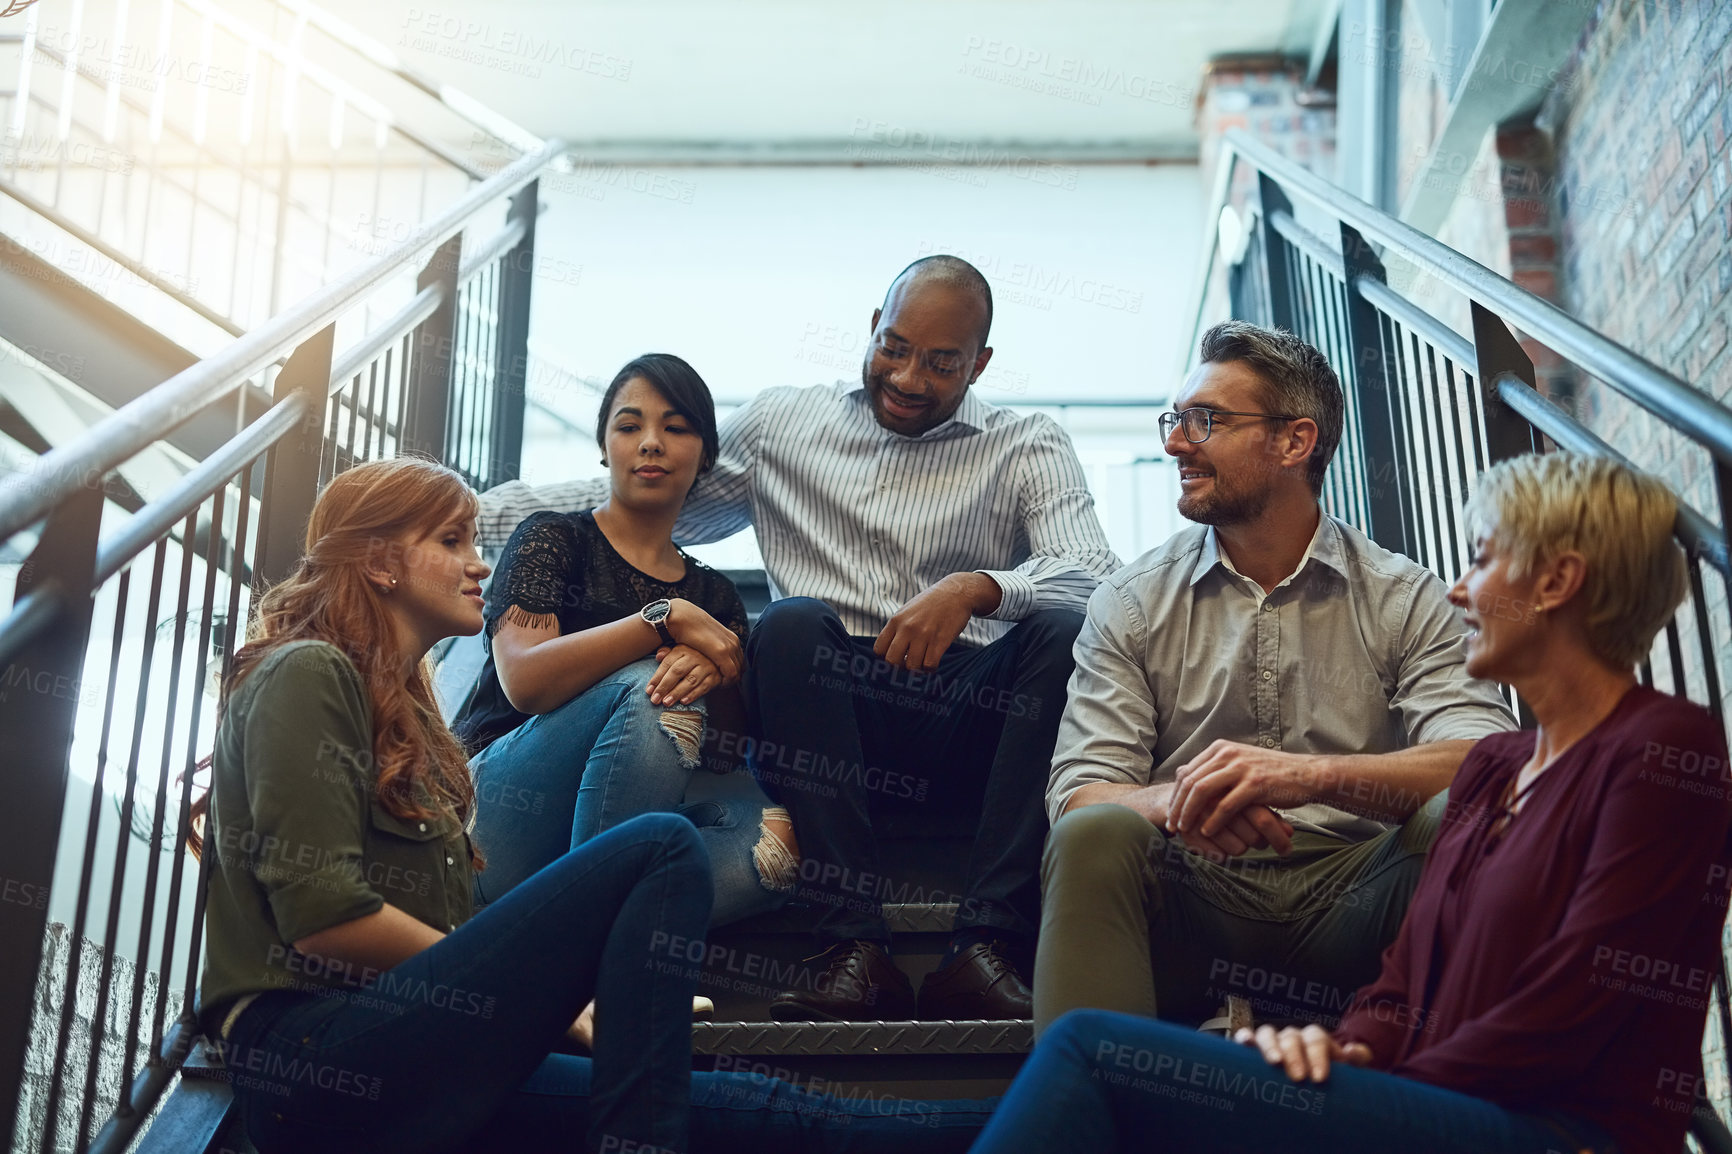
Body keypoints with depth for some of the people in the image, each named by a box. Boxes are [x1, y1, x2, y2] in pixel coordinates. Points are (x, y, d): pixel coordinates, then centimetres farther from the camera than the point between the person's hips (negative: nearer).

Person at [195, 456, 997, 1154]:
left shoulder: (404, 709, 26)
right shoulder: (307, 674, -2)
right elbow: (322, 915, -14)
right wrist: (530, 978, -5)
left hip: (407, 1068, 8)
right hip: (313, 1058, -8)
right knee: (662, 847, -19)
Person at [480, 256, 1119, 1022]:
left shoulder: (1030, 449, 11)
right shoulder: (781, 424, 18)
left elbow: (1098, 578, -6)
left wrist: (978, 588, -26)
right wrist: (472, 510, 13)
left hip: (969, 731, 0)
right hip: (829, 723, 1)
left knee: (1066, 631, -29)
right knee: (793, 623, -31)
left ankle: (984, 949, -35)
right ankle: (856, 951, -34)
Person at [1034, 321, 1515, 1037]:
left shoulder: (1405, 600, 6)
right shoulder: (1130, 604, 9)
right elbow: (1077, 794, -1)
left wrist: (1310, 775, -28)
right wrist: (1180, 800, -25)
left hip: (1346, 898, 0)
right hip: (1188, 902, 0)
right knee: (1095, 836, -30)